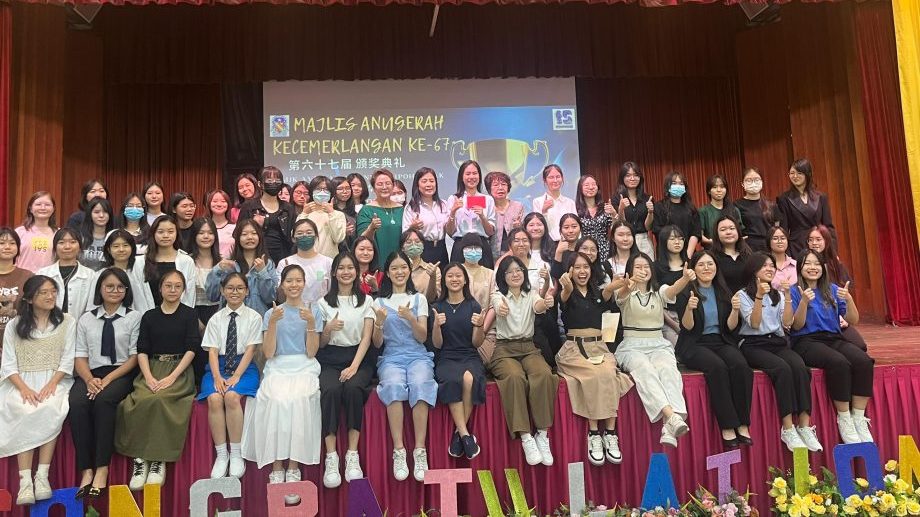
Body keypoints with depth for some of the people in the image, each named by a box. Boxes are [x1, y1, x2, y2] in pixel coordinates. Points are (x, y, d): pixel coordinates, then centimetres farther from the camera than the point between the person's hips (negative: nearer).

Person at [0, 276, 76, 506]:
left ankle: (42, 475, -28)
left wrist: (50, 384, -14)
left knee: (51, 410, -32)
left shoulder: (67, 322, 8)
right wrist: (24, 388, -14)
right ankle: (25, 480, -30)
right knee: (24, 412, -31)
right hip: (22, 383, 1)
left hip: (55, 381, 0)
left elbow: (68, 360, 2)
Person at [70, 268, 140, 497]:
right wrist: (90, 379, -11)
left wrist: (108, 379, -13)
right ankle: (86, 470, -23)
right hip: (90, 375, 3)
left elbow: (134, 357, 0)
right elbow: (80, 356, 8)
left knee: (104, 400, -33)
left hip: (121, 374, -2)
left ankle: (102, 469, -27)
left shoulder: (134, 317, 6)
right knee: (77, 403, -29)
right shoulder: (86, 319, 15)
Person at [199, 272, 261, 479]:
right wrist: (217, 377, -15)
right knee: (214, 399, -27)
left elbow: (250, 350, -3)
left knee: (232, 397, -31)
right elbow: (212, 351, 2)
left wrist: (236, 377, -15)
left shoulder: (254, 317, 4)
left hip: (244, 367, -2)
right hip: (218, 366, 2)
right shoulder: (215, 319, 11)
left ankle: (236, 455, -18)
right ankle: (221, 455, -16)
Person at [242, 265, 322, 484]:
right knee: (277, 400, -31)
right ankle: (277, 466, -21)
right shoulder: (271, 314, 12)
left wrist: (310, 323, -12)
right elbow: (269, 353, 0)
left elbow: (311, 352, 1)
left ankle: (294, 465, -22)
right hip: (277, 369, 1)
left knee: (298, 399, -32)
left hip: (304, 368, 0)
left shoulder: (313, 312, 10)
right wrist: (273, 322, -11)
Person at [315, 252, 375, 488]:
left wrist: (354, 367, -13)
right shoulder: (324, 302, 12)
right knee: (330, 390, -32)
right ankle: (331, 458, -29)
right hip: (330, 360, 1)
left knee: (353, 388, -33)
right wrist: (328, 328, -12)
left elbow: (366, 338, 2)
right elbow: (320, 344, 11)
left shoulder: (366, 300, 11)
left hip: (359, 358, 0)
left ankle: (353, 456, -25)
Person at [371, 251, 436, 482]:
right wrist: (379, 323, -11)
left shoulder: (419, 299, 15)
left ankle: (420, 451, -32)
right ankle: (399, 451, -32)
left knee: (420, 384, -34)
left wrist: (410, 317, -13)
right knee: (394, 385, -34)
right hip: (391, 357, 0)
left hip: (418, 356, 0)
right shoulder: (380, 302, 15)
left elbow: (422, 337, 5)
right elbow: (377, 344, 9)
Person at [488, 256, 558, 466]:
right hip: (504, 349, -2)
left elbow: (538, 307, -15)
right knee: (515, 377, -35)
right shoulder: (498, 295, 5)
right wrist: (501, 310, -47)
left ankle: (542, 435, -23)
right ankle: (526, 438, -29)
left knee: (544, 375, -31)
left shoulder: (532, 294, 10)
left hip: (529, 348, 2)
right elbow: (500, 308, -21)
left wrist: (546, 304, -41)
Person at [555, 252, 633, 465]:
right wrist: (568, 288, -45)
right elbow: (564, 297, -19)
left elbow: (607, 294, -8)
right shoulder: (567, 294, 8)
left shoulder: (597, 292, 17)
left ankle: (610, 433, -25)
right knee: (595, 375, -31)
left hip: (598, 347, 3)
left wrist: (611, 288, -35)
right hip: (573, 348, -3)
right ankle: (594, 435, -25)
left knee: (609, 374, -28)